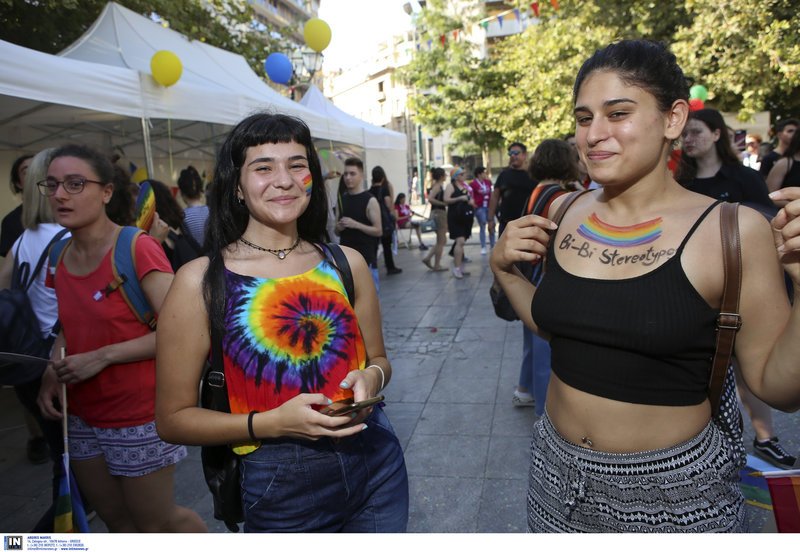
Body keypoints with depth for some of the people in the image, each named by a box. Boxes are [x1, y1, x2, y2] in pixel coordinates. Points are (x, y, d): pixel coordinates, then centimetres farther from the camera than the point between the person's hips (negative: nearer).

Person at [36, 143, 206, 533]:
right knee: (116, 521, 22)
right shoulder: (59, 259, 3)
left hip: (138, 415, -7)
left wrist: (102, 357, -23)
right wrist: (51, 372, -2)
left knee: (155, 523, 11)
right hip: (82, 416, 7)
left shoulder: (138, 249, -19)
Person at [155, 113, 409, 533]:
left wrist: (369, 379, -13)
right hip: (280, 488, -2)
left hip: (376, 465, 3)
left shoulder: (346, 263, -2)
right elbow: (173, 418, -8)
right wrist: (273, 422, -21)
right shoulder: (202, 281, -11)